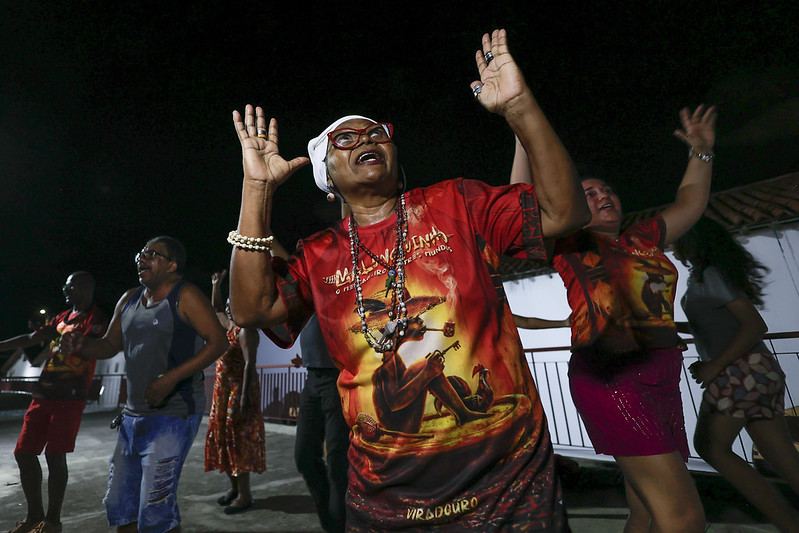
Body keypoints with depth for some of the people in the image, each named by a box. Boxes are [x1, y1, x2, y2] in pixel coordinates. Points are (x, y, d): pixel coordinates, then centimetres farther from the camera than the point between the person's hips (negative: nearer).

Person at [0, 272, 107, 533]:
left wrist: (56, 335, -27)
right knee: (23, 452, 9)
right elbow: (30, 339, 26)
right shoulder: (63, 317, 18)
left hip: (70, 397, -8)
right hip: (43, 394, 8)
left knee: (54, 455, -5)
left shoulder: (96, 318, -7)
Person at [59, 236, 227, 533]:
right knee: (118, 507, 17)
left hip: (173, 415, -7)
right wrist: (81, 345, -3)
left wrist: (171, 378, -22)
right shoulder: (129, 300, 11)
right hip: (133, 415, 8)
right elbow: (110, 345, 19)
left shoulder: (185, 297, -11)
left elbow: (218, 341, -17)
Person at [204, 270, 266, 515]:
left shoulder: (246, 331, -16)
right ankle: (234, 487, 24)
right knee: (224, 437, 13)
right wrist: (216, 285, 21)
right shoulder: (231, 326, 12)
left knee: (237, 438, -7)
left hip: (239, 391, -10)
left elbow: (250, 364, -24)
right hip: (224, 392, 10)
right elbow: (215, 308, 29)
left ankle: (245, 496, 1)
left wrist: (245, 398, -29)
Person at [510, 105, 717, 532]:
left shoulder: (644, 239, 19)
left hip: (662, 379, 7)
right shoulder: (573, 245, 1)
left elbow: (689, 204, 34)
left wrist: (701, 151, 32)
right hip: (612, 377, -7)